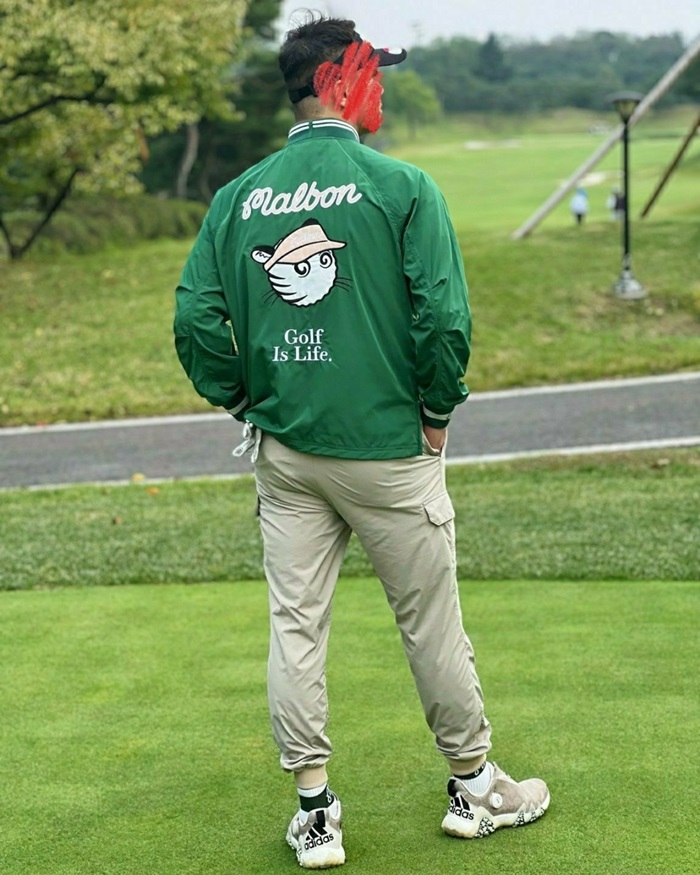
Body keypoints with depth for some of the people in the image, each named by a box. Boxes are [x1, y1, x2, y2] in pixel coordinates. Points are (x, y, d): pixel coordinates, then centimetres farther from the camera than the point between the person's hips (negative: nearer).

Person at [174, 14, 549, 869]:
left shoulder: (238, 196, 2)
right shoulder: (402, 186, -9)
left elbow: (195, 318, -2)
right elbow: (444, 316, -15)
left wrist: (243, 401, 9)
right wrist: (437, 413, -2)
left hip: (283, 453, 4)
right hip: (388, 448, -3)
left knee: (295, 628, 9)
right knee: (431, 623, 10)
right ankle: (474, 787, 26)